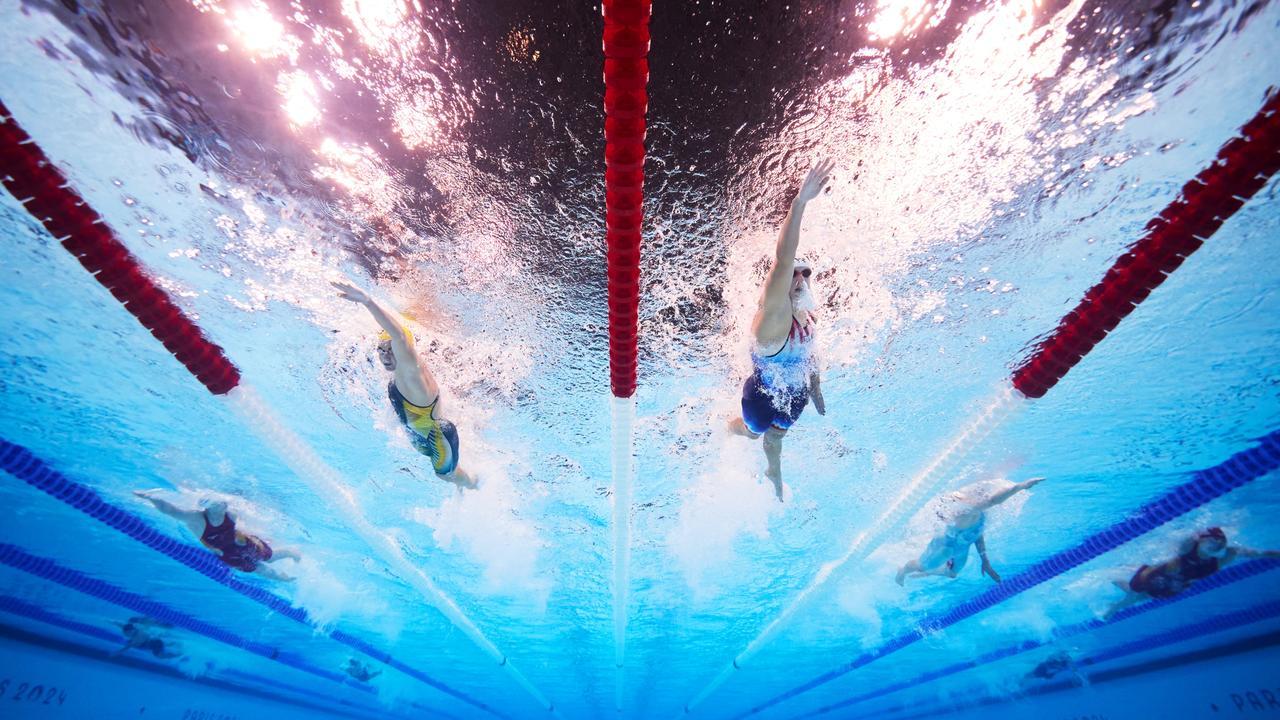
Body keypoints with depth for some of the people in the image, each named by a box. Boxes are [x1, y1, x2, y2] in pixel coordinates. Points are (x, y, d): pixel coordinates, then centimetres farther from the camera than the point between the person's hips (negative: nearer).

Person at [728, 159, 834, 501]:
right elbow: (783, 260, -52)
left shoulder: (805, 316, -11)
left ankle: (774, 475, 64)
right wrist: (799, 202, -63)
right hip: (764, 396, -6)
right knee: (753, 430, 27)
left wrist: (815, 386, 18)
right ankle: (728, 427, 65)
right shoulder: (773, 315, -36)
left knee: (776, 435, 32)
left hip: (794, 394, 6)